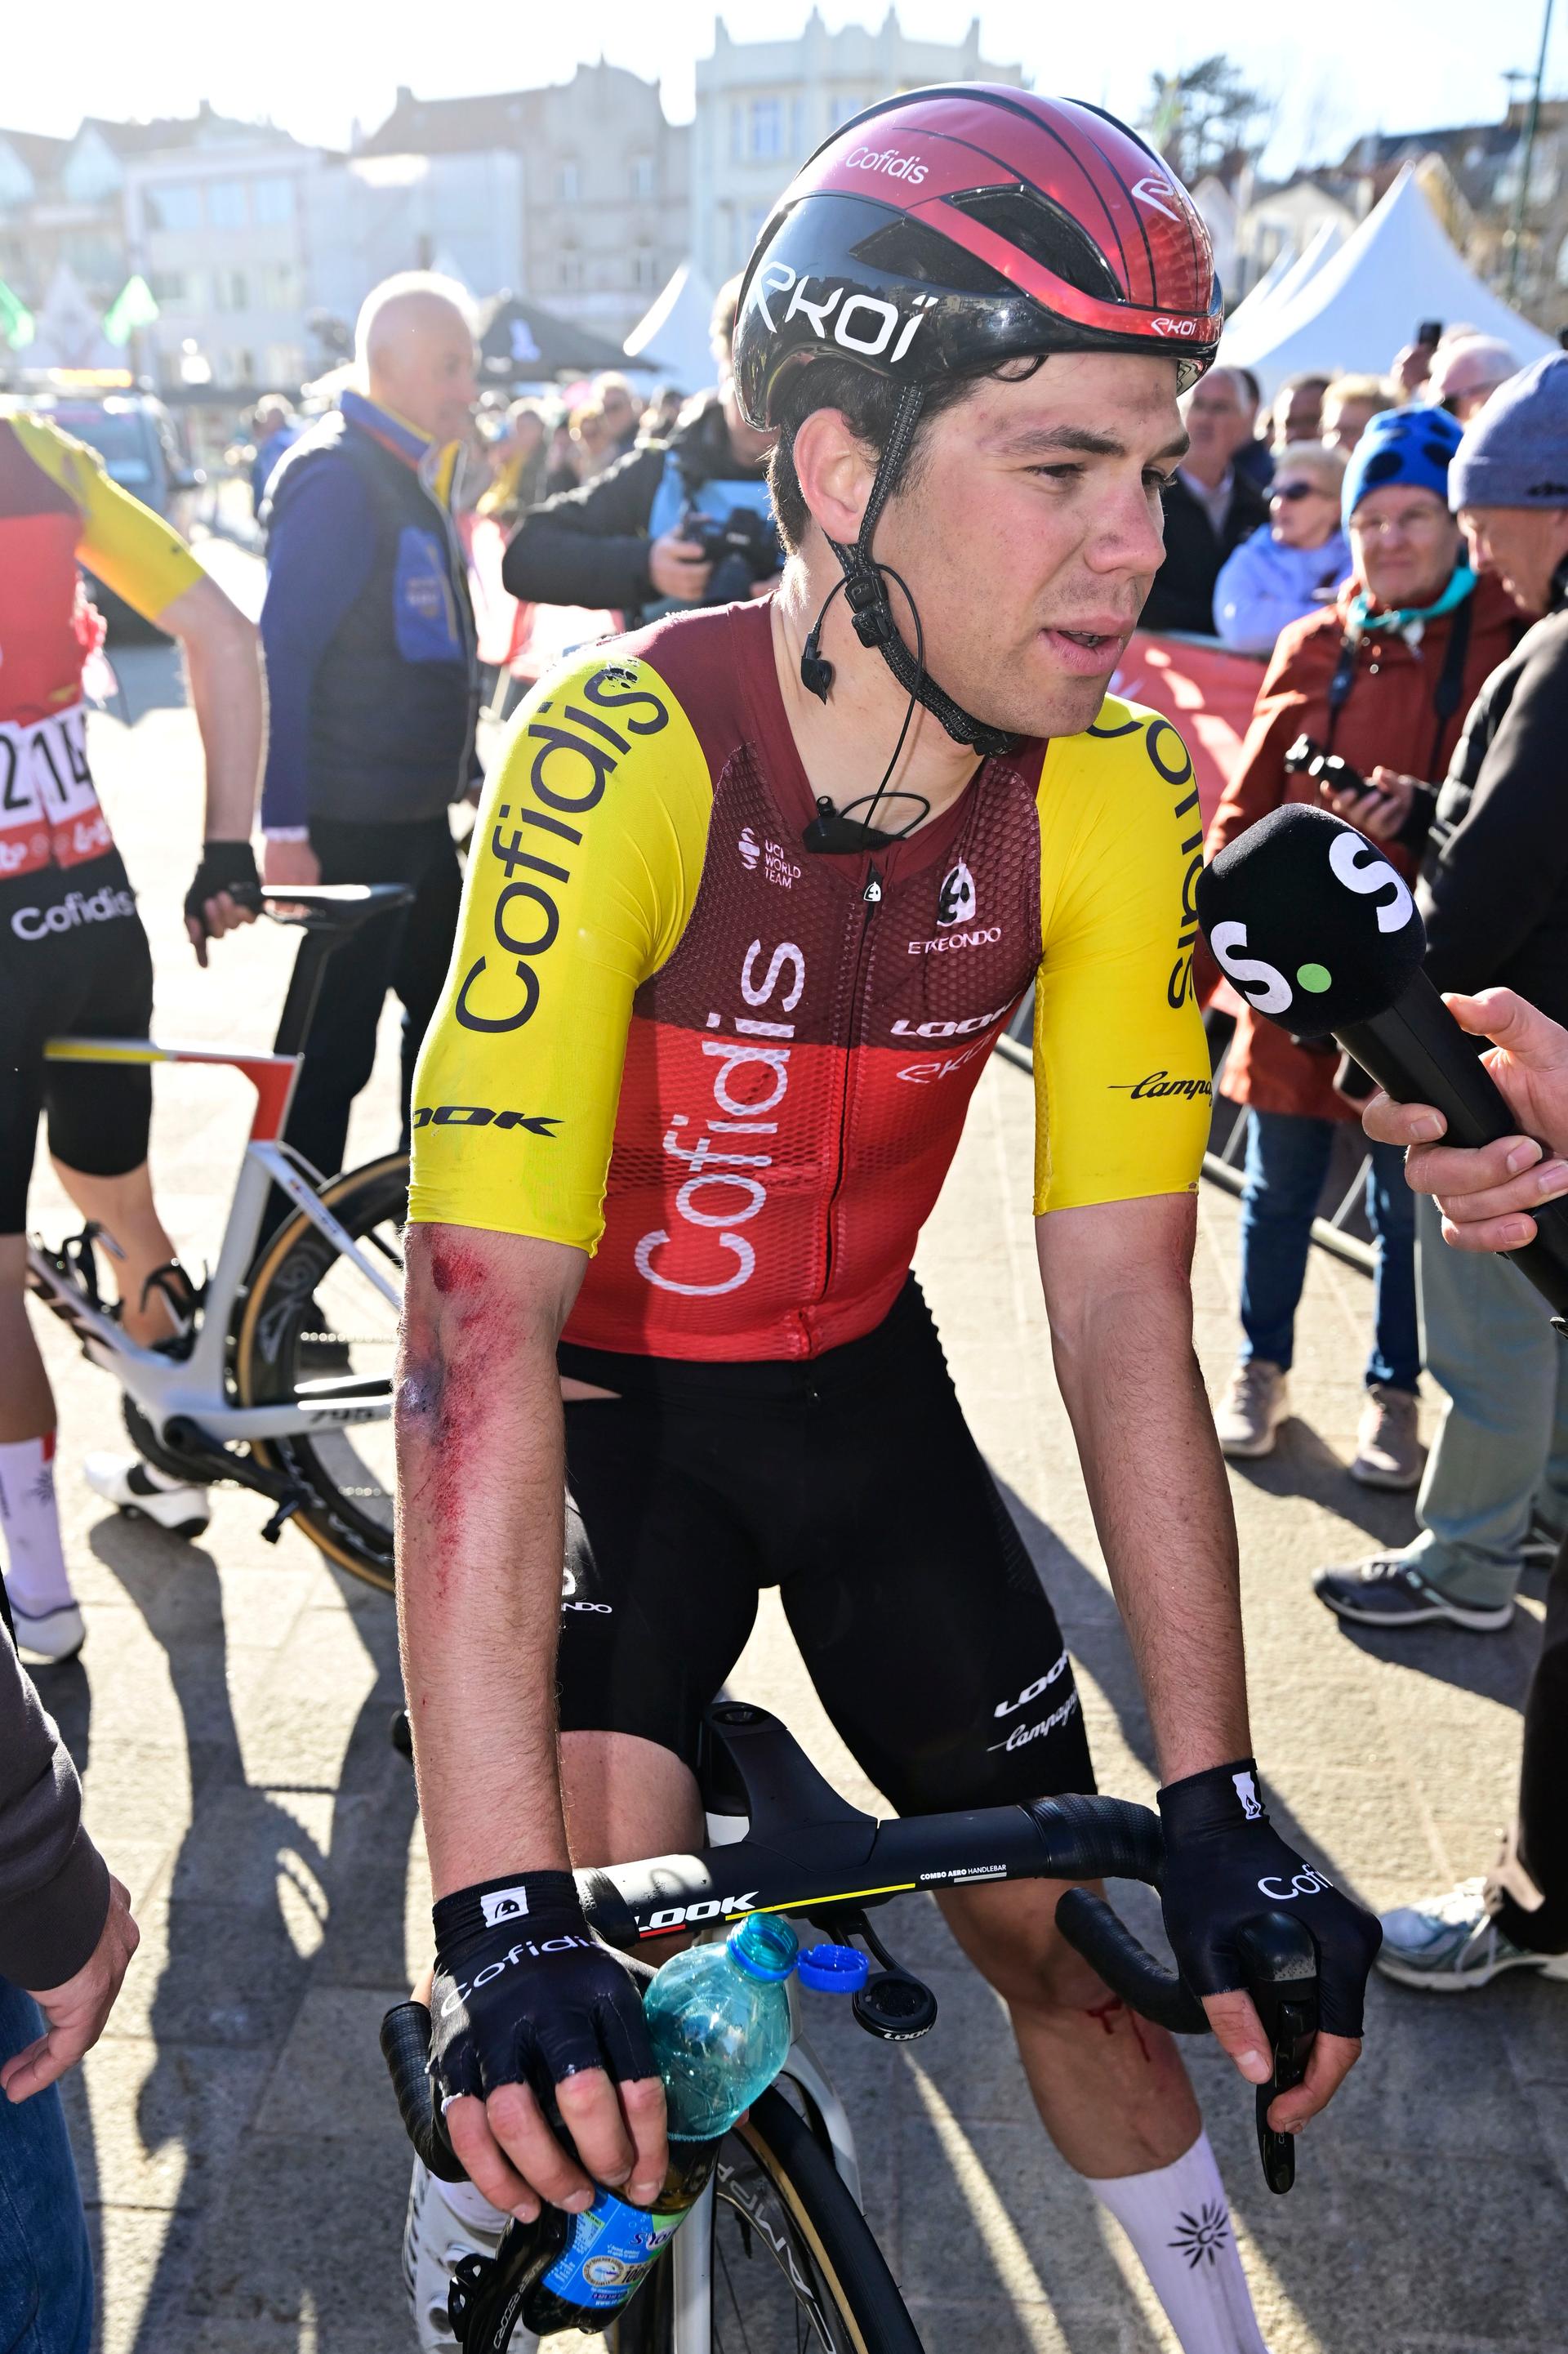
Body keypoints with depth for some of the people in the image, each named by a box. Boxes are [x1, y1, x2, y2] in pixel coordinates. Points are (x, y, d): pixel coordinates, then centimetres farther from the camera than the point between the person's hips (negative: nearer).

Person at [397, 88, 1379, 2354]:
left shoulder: (1113, 789, -18)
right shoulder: (624, 759, -30)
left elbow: (1123, 1307, -16)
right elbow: (486, 1319, -35)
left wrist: (1218, 1805, -18)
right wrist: (503, 1917, -40)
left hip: (856, 1378, 3)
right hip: (605, 1396, -3)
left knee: (1075, 1929, 9)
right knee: (580, 2018, -17)